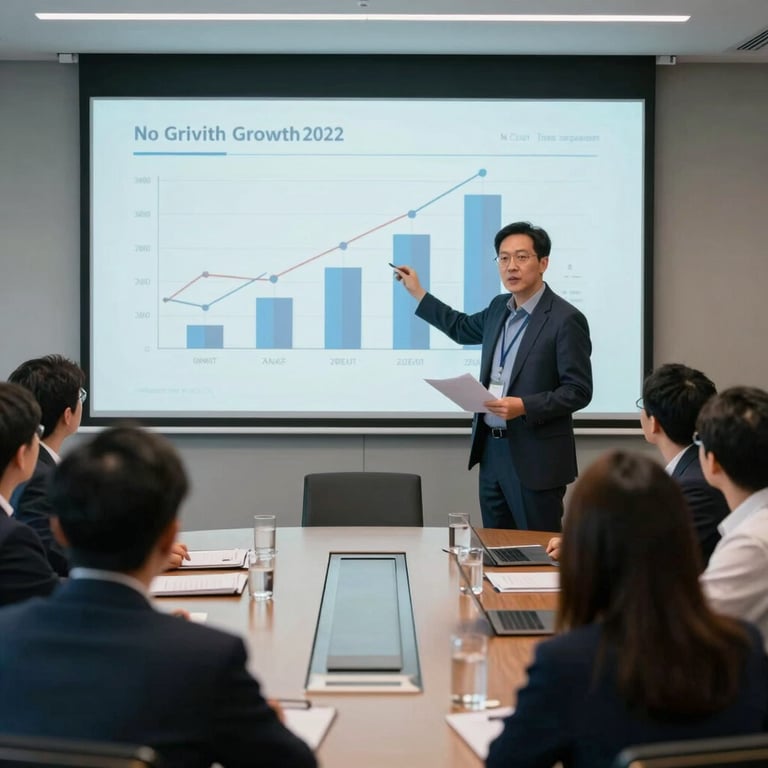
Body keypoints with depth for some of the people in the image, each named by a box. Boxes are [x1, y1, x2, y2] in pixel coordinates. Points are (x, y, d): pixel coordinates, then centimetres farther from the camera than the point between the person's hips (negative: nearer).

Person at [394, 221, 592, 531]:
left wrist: (524, 407, -25)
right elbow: (463, 328, 30)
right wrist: (418, 293, 28)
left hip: (535, 458, -7)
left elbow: (578, 391, -14)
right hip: (492, 449, 8)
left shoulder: (566, 320, -13)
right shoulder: (500, 308, 10)